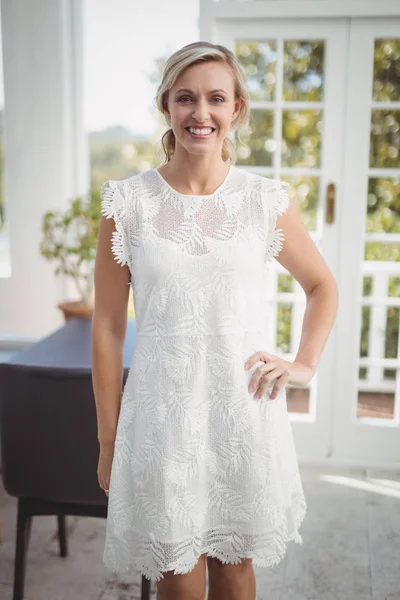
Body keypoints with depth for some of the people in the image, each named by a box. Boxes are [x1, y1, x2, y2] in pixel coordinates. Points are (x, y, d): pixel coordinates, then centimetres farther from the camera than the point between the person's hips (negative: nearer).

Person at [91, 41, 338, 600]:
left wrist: (305, 363, 2)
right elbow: (107, 327, -1)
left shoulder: (266, 199, -1)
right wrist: (108, 440, 1)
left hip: (245, 409, 1)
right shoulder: (129, 202, -4)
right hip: (162, 412, -1)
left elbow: (323, 286, 15)